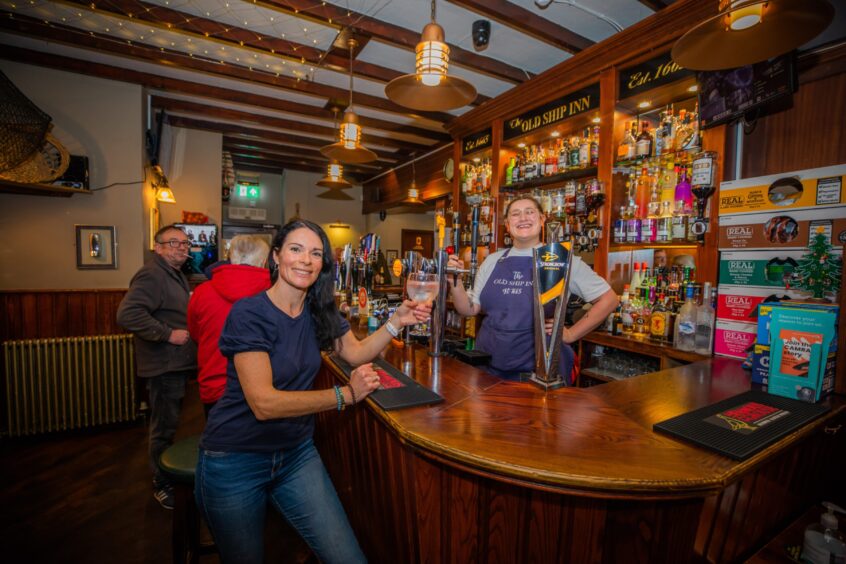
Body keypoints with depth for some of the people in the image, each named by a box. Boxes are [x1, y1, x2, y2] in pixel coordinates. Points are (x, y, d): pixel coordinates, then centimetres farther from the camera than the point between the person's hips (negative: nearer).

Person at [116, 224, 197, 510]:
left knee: (170, 424, 23)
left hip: (179, 364, 10)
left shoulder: (176, 275, 15)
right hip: (163, 366, -10)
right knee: (164, 428, 4)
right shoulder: (151, 275, -18)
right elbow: (127, 314, -30)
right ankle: (162, 485, 23)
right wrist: (168, 334, -25)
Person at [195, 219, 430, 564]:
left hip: (296, 453, 5)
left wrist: (397, 321, -4)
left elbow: (356, 352, 9)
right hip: (235, 460, -4)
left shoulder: (319, 311, -1)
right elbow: (263, 403, -25)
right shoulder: (249, 313, -20)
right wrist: (345, 395, -23)